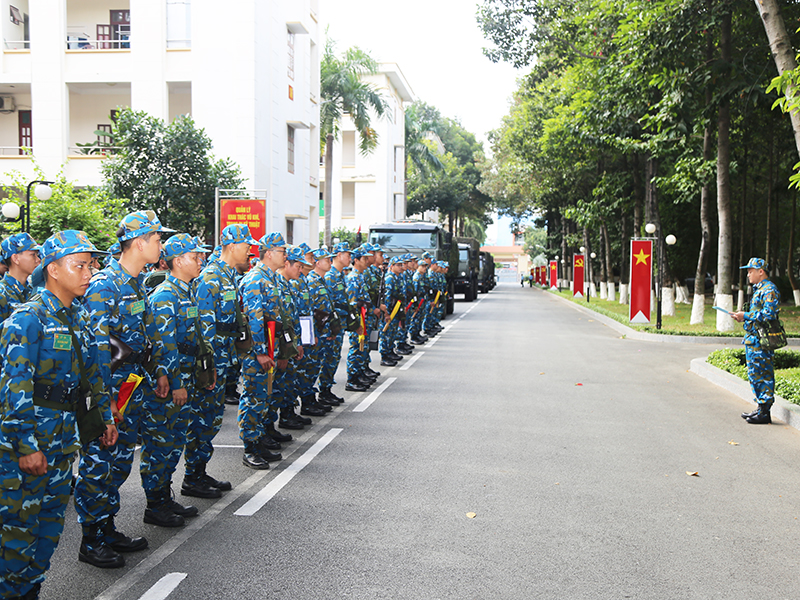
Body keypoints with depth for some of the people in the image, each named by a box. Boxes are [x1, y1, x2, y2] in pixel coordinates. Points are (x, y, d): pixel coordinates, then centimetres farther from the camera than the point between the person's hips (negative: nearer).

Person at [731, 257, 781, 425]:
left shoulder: (769, 290, -14)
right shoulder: (759, 289, 19)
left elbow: (768, 315, -23)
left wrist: (745, 316, -16)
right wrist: (743, 318, 12)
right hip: (753, 339, 11)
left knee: (762, 375, -7)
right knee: (755, 374, 14)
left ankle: (764, 413, -2)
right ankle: (761, 409, 21)